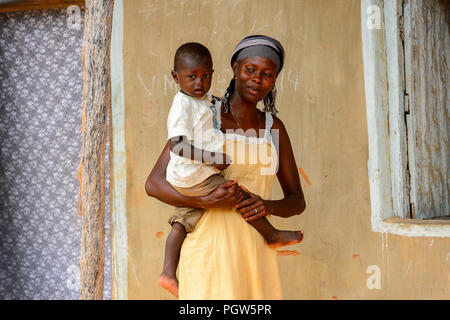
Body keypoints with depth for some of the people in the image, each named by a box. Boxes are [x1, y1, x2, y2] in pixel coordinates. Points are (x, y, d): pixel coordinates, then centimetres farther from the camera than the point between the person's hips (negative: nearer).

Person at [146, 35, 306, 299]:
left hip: (255, 251, 5)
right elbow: (154, 183, -6)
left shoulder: (274, 127, 11)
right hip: (209, 246, -5)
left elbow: (297, 201, 12)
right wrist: (206, 201, -22)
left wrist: (269, 207, -11)